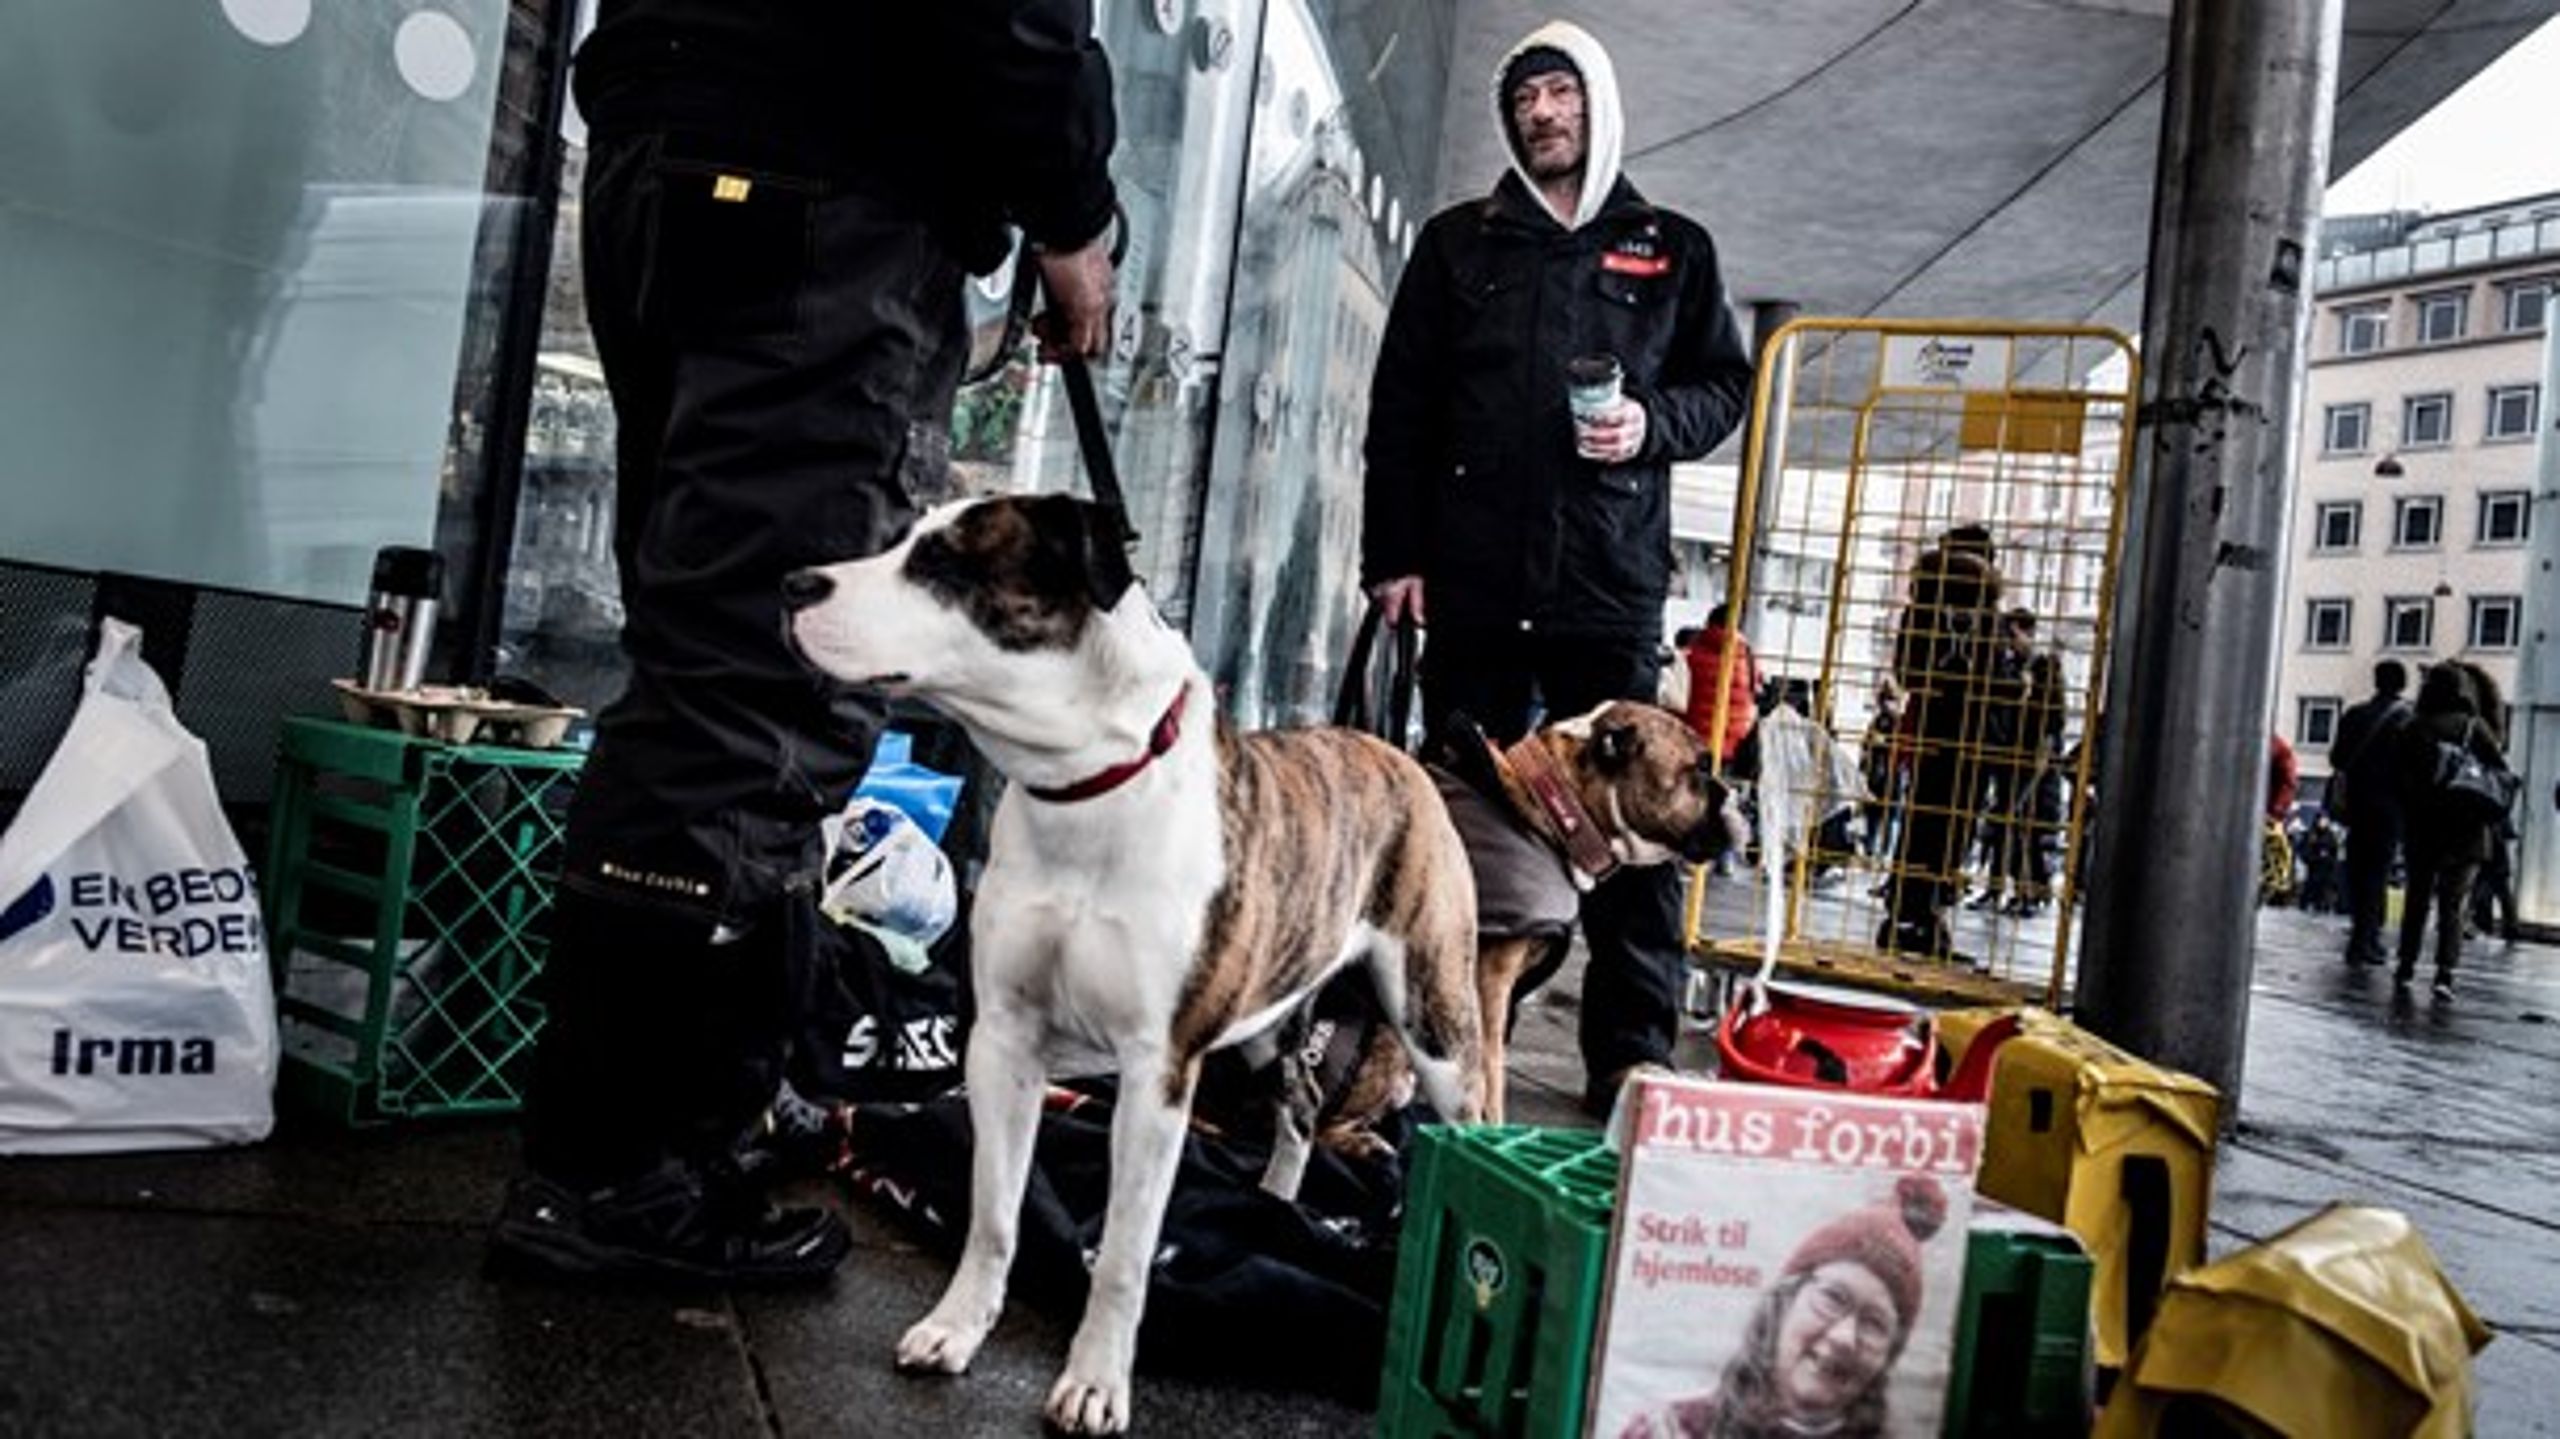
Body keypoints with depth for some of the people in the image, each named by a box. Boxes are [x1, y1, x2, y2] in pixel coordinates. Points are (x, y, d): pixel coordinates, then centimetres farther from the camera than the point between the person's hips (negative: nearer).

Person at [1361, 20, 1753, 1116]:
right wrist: (1394, 554, 0)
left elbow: (1726, 385, 16)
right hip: (1474, 575, 1)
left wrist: (1654, 424, -7)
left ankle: (1632, 1056, 2)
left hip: (1611, 583, -1)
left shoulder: (1672, 249, 14)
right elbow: (1399, 407, 9)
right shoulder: (1458, 242, 14)